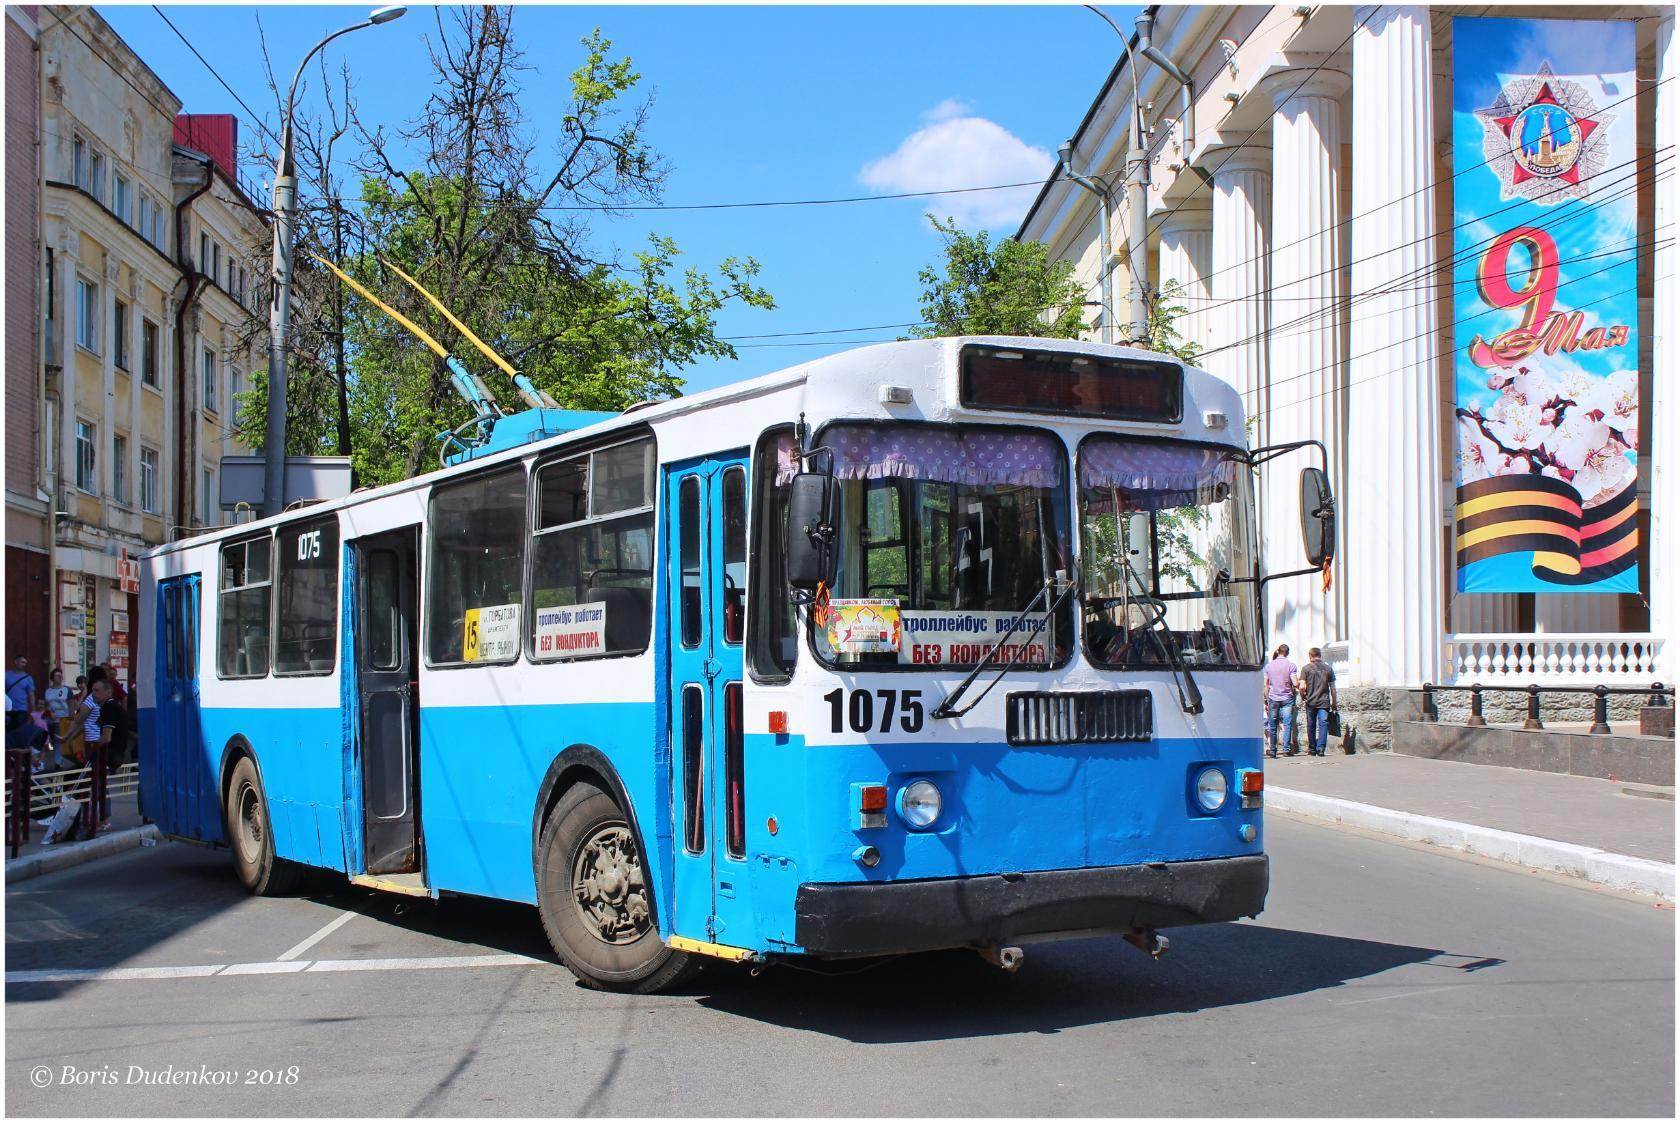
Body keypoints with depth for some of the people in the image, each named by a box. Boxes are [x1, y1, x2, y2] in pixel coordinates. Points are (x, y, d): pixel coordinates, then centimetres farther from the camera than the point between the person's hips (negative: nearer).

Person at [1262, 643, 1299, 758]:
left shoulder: (1269, 666, 5)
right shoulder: (1291, 665, -4)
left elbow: (1265, 685, 6)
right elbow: (1295, 683, -11)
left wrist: (1267, 700, 12)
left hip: (1273, 698, 2)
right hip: (1287, 698, -2)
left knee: (1272, 726, 6)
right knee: (1288, 724, 2)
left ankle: (1272, 749, 5)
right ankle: (1287, 748, -5)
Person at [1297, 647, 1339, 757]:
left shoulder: (1306, 668, -1)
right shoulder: (1328, 668, 6)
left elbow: (1302, 687, -9)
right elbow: (1332, 688, 6)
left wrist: (1302, 697, 9)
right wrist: (1334, 702, 15)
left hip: (1311, 701, -1)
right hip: (1324, 702, 1)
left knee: (1311, 726, 10)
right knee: (1323, 724, -3)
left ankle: (1312, 750, 18)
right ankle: (1320, 749, -16)